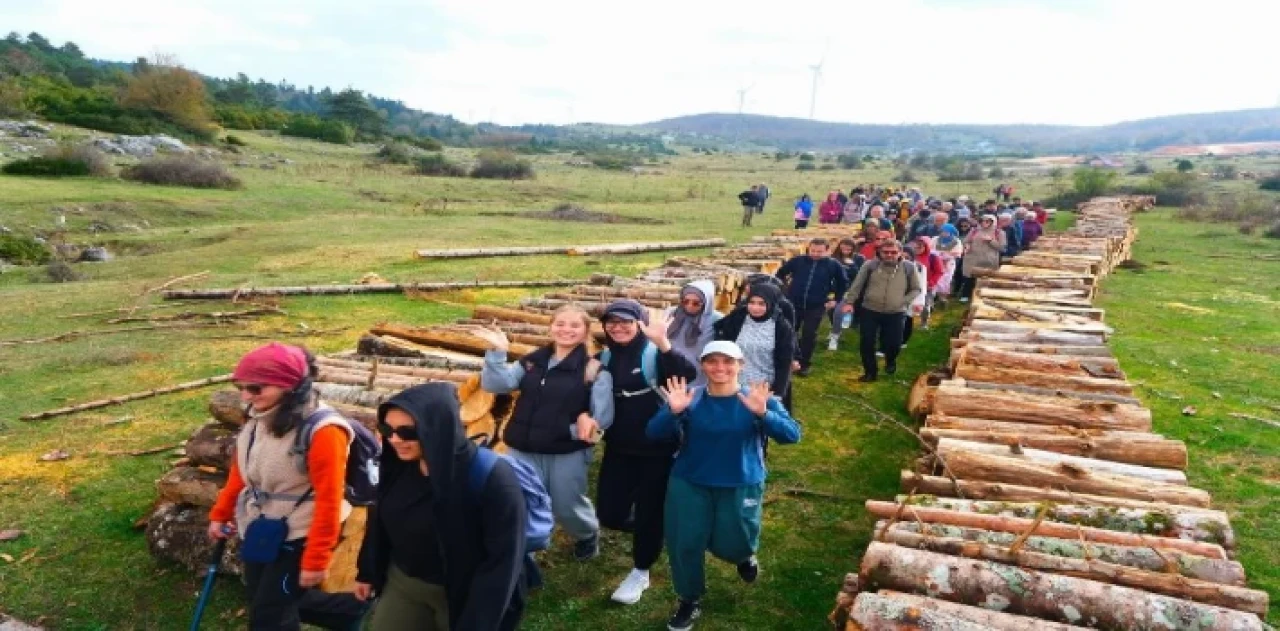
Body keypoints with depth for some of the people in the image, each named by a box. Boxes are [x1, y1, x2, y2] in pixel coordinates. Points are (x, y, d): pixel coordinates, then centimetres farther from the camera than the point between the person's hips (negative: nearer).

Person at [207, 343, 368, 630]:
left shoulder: (322, 430, -27)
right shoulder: (258, 419, -2)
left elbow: (329, 501, -25)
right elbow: (240, 471, 13)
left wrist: (316, 560, -22)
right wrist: (220, 514, 19)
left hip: (298, 537, -8)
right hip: (260, 530, 9)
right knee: (260, 599, 20)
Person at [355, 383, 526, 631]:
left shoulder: (492, 479, -28)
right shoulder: (397, 465, -10)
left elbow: (503, 560, -23)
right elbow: (381, 520, 7)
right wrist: (368, 572, 17)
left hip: (464, 596, -5)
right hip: (401, 585, 5)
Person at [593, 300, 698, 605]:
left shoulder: (655, 353, -12)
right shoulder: (605, 357, 3)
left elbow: (688, 376, -30)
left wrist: (663, 343, -44)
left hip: (657, 449, -5)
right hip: (619, 449, 5)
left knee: (650, 512, 5)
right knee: (609, 514, 5)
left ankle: (640, 572, 29)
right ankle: (648, 531, 37)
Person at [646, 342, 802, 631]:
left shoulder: (758, 398, -10)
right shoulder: (689, 398, -7)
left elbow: (793, 434, -19)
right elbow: (654, 434, -13)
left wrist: (763, 414, -38)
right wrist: (673, 412, -33)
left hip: (741, 486, -1)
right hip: (689, 485, 1)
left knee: (730, 545, 7)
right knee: (684, 544, 5)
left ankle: (745, 555, 46)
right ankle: (690, 600, 31)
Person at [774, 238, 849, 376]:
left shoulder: (833, 265, -3)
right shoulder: (797, 261, -4)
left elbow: (843, 283, 12)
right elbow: (780, 274, 10)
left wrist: (834, 299, 8)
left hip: (816, 307, 0)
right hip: (793, 304, 1)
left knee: (809, 336, 3)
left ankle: (804, 365, 16)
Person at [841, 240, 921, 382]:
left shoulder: (909, 267, -1)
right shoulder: (870, 265, -3)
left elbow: (916, 289, 7)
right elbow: (857, 285, 1)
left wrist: (904, 301, -6)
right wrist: (849, 302, -8)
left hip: (896, 313, 0)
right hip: (869, 311, 0)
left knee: (894, 343, 0)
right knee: (867, 343, 1)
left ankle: (890, 361, 36)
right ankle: (870, 372, 20)